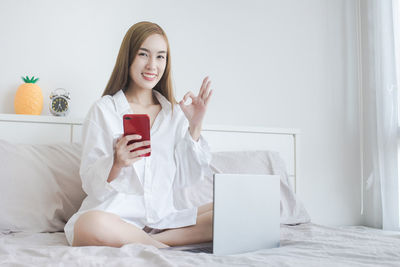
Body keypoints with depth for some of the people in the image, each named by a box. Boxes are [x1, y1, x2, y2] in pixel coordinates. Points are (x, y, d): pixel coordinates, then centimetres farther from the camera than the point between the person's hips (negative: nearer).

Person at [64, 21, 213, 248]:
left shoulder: (175, 113, 12)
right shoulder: (104, 110, 2)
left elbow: (184, 179, 7)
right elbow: (90, 183, -2)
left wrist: (195, 127, -2)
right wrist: (116, 163, -24)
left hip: (162, 218, 4)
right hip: (115, 215, -3)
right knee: (91, 224, -38)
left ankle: (153, 242, -16)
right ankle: (170, 251, -15)